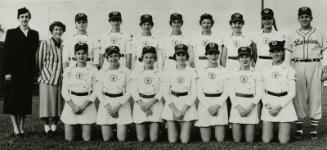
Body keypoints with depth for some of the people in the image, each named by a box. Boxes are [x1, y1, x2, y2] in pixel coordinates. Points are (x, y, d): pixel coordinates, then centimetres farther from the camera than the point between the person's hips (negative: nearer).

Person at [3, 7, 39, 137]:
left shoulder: (34, 34, 10)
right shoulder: (11, 33, 3)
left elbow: (36, 53, 8)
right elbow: (6, 53, -2)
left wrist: (35, 71, 1)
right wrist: (7, 71, -10)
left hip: (28, 72, 3)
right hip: (14, 72, -2)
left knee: (25, 100, 5)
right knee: (13, 100, -1)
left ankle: (21, 126, 13)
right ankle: (15, 127, 4)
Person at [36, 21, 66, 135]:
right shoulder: (45, 44, -2)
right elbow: (40, 61, 1)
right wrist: (44, 74, 1)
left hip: (60, 78, 3)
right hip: (47, 78, -3)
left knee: (58, 103, 4)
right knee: (47, 101, -2)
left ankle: (54, 124, 14)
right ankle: (46, 125, 7)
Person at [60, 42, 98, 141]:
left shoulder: (93, 70, 1)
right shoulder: (68, 71, 4)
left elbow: (95, 91, -2)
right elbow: (64, 91, 1)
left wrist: (83, 106, -13)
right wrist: (73, 106, -12)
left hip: (87, 104, -1)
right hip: (71, 103, 1)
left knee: (86, 139, -3)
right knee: (69, 138, -1)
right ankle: (74, 128, 31)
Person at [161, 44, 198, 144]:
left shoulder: (191, 72, 2)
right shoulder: (169, 72, 3)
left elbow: (193, 94, 0)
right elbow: (165, 92, 0)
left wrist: (183, 111, -10)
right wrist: (174, 110, -11)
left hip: (187, 105, 0)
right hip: (172, 104, 0)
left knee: (185, 140, -5)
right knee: (172, 140, -4)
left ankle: (185, 128, 26)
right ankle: (172, 127, 27)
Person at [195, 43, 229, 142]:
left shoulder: (223, 71, 5)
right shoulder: (201, 72, 5)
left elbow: (226, 91, 2)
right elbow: (199, 92, 1)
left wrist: (217, 105, -10)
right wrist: (208, 106, -10)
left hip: (220, 104, 0)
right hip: (204, 104, 0)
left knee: (220, 139, -4)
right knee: (205, 140, 0)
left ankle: (218, 128, 26)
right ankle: (207, 129, 30)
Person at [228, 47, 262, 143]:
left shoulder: (255, 74, 5)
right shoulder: (233, 73, 6)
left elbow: (258, 93, 2)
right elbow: (231, 92, 3)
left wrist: (250, 107, -10)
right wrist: (238, 107, -9)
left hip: (251, 107, 0)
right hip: (236, 105, 0)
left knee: (250, 140, -2)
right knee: (237, 140, -2)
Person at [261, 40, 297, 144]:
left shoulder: (289, 70, 1)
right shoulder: (265, 70, 9)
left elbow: (292, 93, -1)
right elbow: (262, 91, 9)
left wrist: (279, 106, -10)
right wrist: (267, 105, -8)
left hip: (285, 105, -2)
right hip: (269, 105, 2)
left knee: (283, 141, -6)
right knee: (266, 140, -4)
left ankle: (283, 128, 25)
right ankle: (272, 127, 27)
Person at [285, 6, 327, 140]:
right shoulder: (292, 36, 12)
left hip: (315, 67, 0)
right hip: (297, 67, 0)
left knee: (315, 96, -2)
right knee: (298, 97, -1)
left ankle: (314, 128, 5)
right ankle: (299, 128, 6)